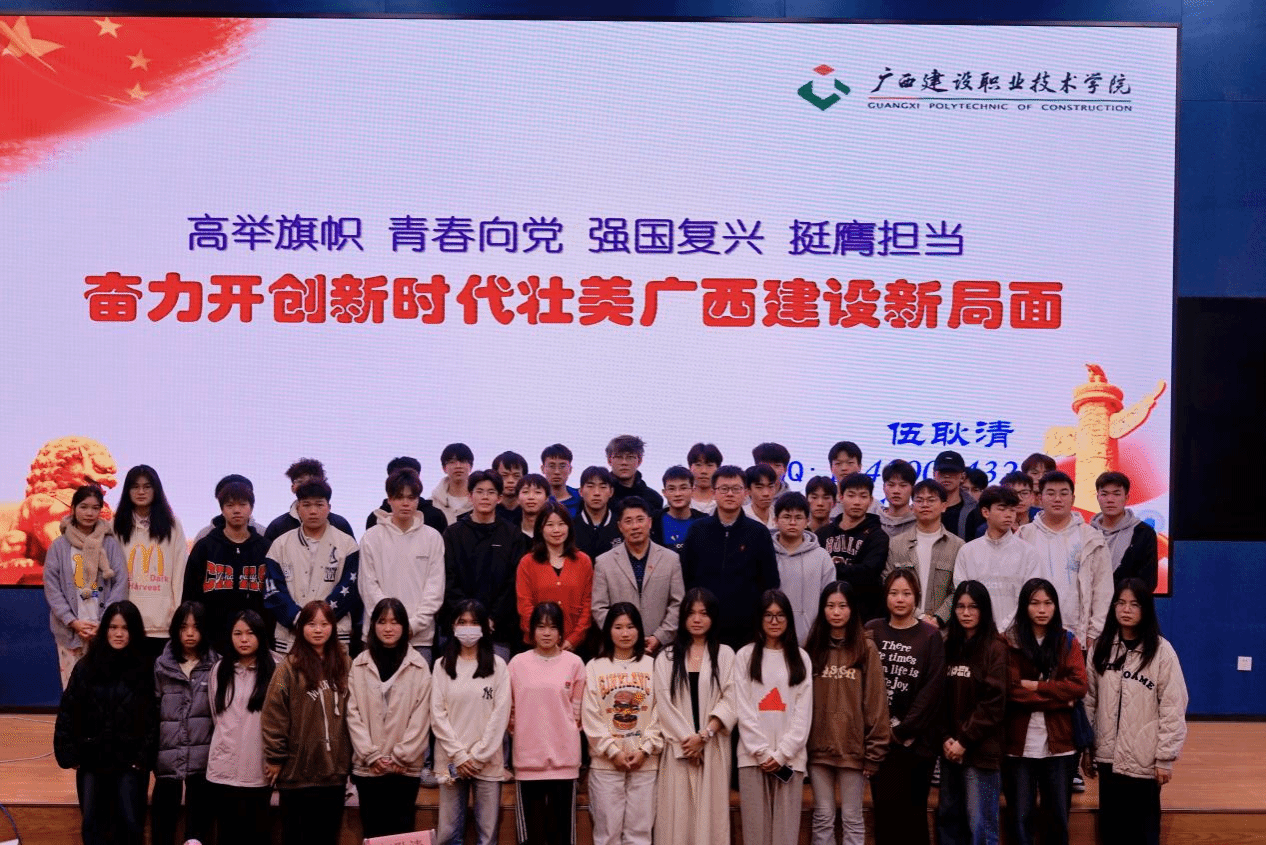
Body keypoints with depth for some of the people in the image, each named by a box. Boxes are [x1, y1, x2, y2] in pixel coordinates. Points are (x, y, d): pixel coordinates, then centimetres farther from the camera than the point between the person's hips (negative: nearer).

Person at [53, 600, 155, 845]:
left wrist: (143, 758, -11)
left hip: (129, 763, -2)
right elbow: (67, 712, 1)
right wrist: (68, 754, -4)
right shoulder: (86, 667, 0)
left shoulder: (144, 669, -6)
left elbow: (152, 718, -6)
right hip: (91, 761, 2)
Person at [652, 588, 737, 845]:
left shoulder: (725, 655, 6)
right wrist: (687, 738, -8)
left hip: (713, 746, -1)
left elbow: (730, 702, -2)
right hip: (678, 747, 1)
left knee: (711, 809, -2)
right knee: (677, 811, -2)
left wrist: (704, 735, -13)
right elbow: (664, 703, 1)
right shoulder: (667, 657, 9)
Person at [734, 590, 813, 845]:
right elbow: (743, 710, 0)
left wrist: (782, 753, -6)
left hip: (790, 757, 1)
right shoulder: (745, 656, 4)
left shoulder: (800, 658, 8)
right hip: (753, 756, -1)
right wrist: (763, 752, -8)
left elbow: (804, 712, 3)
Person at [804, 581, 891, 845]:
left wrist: (873, 751, -7)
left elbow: (876, 702, -4)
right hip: (818, 747, 2)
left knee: (852, 818, 6)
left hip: (853, 748, -2)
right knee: (823, 818, 9)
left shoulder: (866, 649, -3)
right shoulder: (811, 648, 4)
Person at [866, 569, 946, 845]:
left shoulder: (930, 636, 0)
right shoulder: (872, 632, 6)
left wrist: (903, 729, -9)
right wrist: (886, 725, -6)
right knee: (884, 806, 4)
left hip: (916, 739, -2)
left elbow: (932, 689, -6)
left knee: (912, 809, 0)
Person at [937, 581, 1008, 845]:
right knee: (947, 818, 12)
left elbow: (994, 703, -11)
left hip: (980, 750, -6)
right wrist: (945, 738, -3)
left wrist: (964, 741, -12)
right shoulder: (949, 646, 12)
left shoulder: (995, 648, -6)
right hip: (950, 750, 6)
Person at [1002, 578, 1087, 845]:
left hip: (1059, 744, 2)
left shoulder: (1068, 642, 6)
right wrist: (1057, 696, -12)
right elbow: (1011, 690, -11)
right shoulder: (1009, 642, 0)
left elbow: (1078, 687, -7)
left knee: (1058, 818, 9)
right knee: (1020, 818, 4)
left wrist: (1035, 686, -13)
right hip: (1019, 744, -2)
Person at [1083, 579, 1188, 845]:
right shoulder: (1102, 648, 5)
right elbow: (1090, 701, 9)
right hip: (1108, 756, 4)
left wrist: (1165, 757, -10)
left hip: (1143, 759, -4)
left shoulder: (1161, 651, -8)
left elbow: (1173, 708, -9)